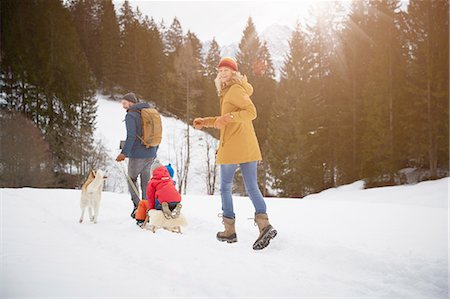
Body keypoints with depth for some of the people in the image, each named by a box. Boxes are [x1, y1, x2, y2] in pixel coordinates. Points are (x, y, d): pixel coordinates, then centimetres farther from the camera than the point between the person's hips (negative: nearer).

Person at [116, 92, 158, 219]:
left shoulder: (130, 115, -9)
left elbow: (131, 136, -20)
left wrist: (124, 153, -19)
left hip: (137, 155, -6)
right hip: (150, 154, 6)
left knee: (131, 179, 12)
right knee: (146, 181, 12)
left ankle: (137, 205, 0)